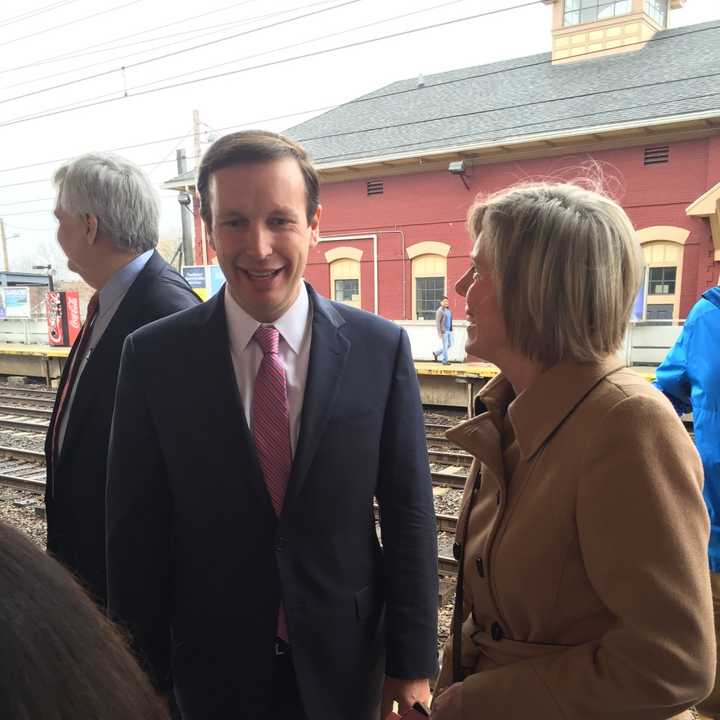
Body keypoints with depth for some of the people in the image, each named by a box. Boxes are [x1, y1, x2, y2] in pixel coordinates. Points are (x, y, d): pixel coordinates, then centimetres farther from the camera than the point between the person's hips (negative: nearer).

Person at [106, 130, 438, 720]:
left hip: (345, 661, 1)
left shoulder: (381, 347, -13)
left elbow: (409, 514, -7)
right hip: (213, 668, 0)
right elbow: (135, 530, -6)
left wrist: (413, 662, -3)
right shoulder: (153, 356, -12)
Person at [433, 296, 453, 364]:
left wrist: (451, 330, 16)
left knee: (449, 344, 11)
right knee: (445, 345, -5)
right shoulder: (440, 311, -13)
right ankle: (445, 361, 4)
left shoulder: (448, 310, 12)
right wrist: (440, 332, -19)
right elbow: (437, 322, -15)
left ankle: (436, 353, 25)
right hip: (443, 331, -8)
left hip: (448, 330, 8)